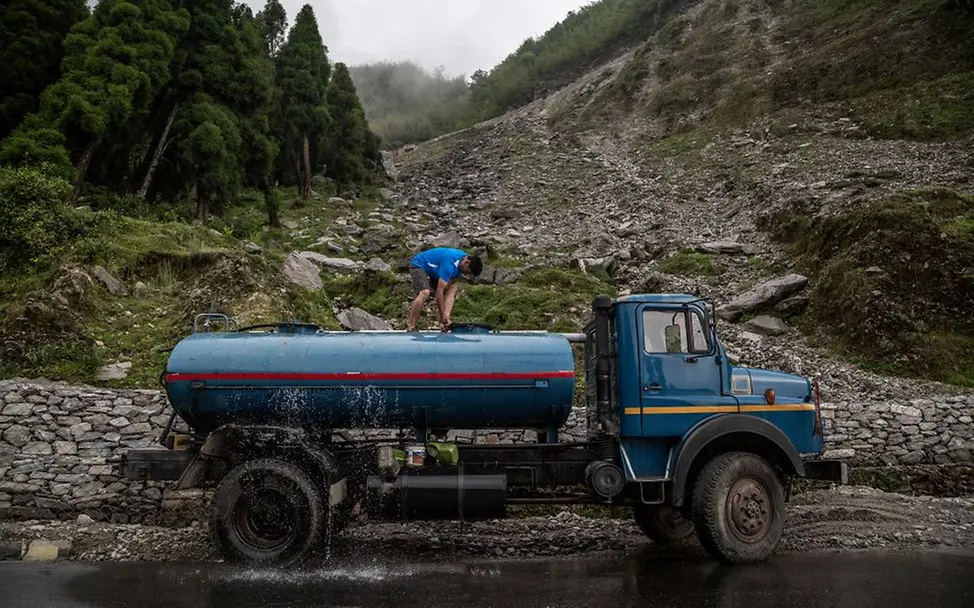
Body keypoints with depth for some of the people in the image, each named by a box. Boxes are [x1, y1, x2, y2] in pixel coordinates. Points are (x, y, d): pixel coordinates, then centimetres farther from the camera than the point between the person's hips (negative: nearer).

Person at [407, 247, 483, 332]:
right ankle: (410, 327, -26)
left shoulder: (463, 258, -9)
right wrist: (442, 315, -29)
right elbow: (439, 292, -35)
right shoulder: (450, 263, -37)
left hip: (432, 270, 9)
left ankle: (444, 324, -15)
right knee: (425, 292, -33)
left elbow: (450, 287, -10)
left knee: (452, 290, -5)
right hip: (419, 265, -9)